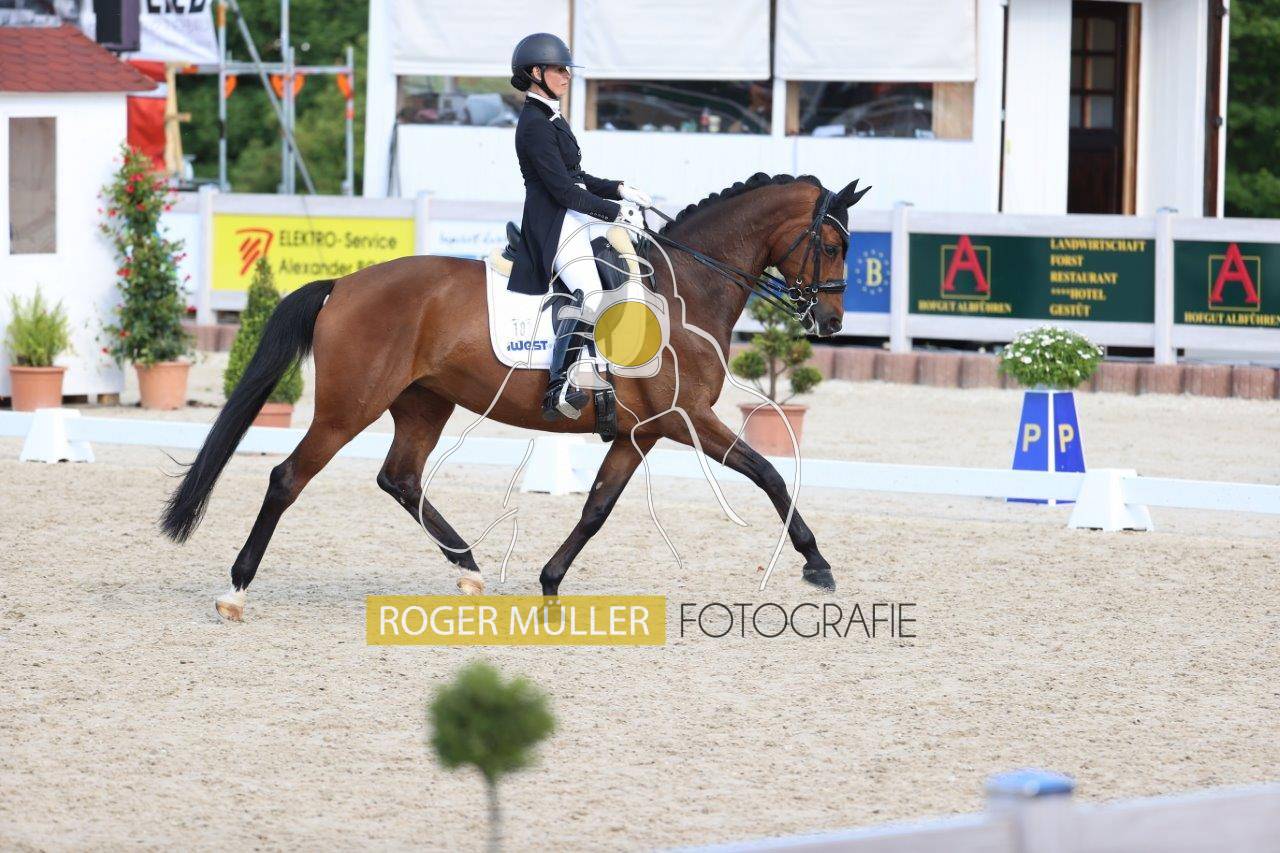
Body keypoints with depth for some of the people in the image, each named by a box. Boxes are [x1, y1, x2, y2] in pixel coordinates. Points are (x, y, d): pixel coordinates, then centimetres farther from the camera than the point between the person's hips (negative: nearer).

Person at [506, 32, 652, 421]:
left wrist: (619, 189, 10)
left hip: (574, 218, 11)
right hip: (555, 225, -11)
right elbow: (562, 189, -18)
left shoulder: (549, 119, 19)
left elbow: (576, 178, 23)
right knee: (587, 290, -28)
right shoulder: (535, 124, -14)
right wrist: (615, 211, -15)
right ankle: (559, 386, -33)